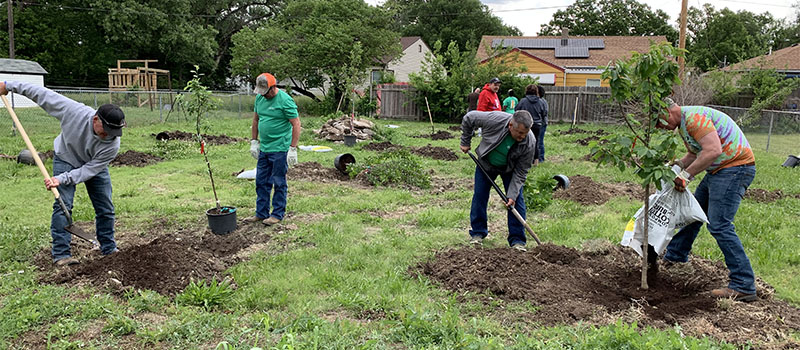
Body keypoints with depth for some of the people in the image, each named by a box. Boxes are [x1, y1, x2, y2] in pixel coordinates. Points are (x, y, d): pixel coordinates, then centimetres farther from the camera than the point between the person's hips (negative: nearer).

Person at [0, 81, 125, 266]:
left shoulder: (112, 145, -35)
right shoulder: (75, 112, -37)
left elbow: (90, 170, -28)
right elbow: (43, 94, -23)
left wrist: (61, 179, -38)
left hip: (94, 166, 1)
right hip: (66, 159, -1)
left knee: (106, 208, 0)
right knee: (63, 205, -12)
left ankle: (109, 249, 15)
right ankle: (61, 254, -8)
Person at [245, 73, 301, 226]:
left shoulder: (285, 100, -14)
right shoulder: (259, 98, 8)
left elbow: (296, 124, -14)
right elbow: (255, 120, 19)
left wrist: (293, 149, -17)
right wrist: (254, 141, 13)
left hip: (279, 149, -7)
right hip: (263, 149, 7)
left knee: (279, 183, 3)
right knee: (261, 182, 12)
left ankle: (278, 214, 13)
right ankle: (261, 213, 23)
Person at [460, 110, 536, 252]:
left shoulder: (529, 142, -31)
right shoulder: (494, 119, -37)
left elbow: (521, 172, -22)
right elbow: (469, 118, -18)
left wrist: (512, 195, -28)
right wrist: (465, 142, -10)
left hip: (510, 168, 0)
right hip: (486, 163, 0)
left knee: (517, 201, -7)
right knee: (479, 196, 2)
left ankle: (517, 240, 0)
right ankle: (478, 233, 17)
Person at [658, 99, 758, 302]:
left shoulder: (694, 117, -20)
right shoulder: (683, 123, 14)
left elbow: (713, 150, -30)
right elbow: (694, 154, 22)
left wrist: (686, 175, -24)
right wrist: (676, 165, 3)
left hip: (735, 168, -11)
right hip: (719, 170, 11)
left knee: (719, 225, -16)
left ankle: (743, 286, -13)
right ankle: (675, 255, 40)